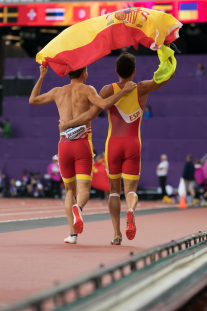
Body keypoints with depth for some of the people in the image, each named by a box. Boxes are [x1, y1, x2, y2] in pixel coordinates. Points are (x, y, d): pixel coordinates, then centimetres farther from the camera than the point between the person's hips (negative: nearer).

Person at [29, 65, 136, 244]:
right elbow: (104, 104, -18)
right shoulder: (87, 89, 1)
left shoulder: (58, 92, 13)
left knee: (69, 190, 17)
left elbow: (32, 100, 28)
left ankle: (73, 234, 5)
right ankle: (77, 208, -43)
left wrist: (41, 77, 35)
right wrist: (124, 91, -9)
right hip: (82, 144, -3)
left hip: (64, 145, 3)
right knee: (84, 191, -6)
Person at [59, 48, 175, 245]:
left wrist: (67, 125, 0)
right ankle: (131, 211, -35)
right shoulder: (142, 89, -1)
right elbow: (169, 73, 2)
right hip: (133, 145, 0)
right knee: (131, 190, 2)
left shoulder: (108, 90, -5)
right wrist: (165, 47, 6)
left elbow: (91, 115, -12)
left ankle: (117, 234, 4)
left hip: (113, 144, 0)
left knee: (114, 189, 14)